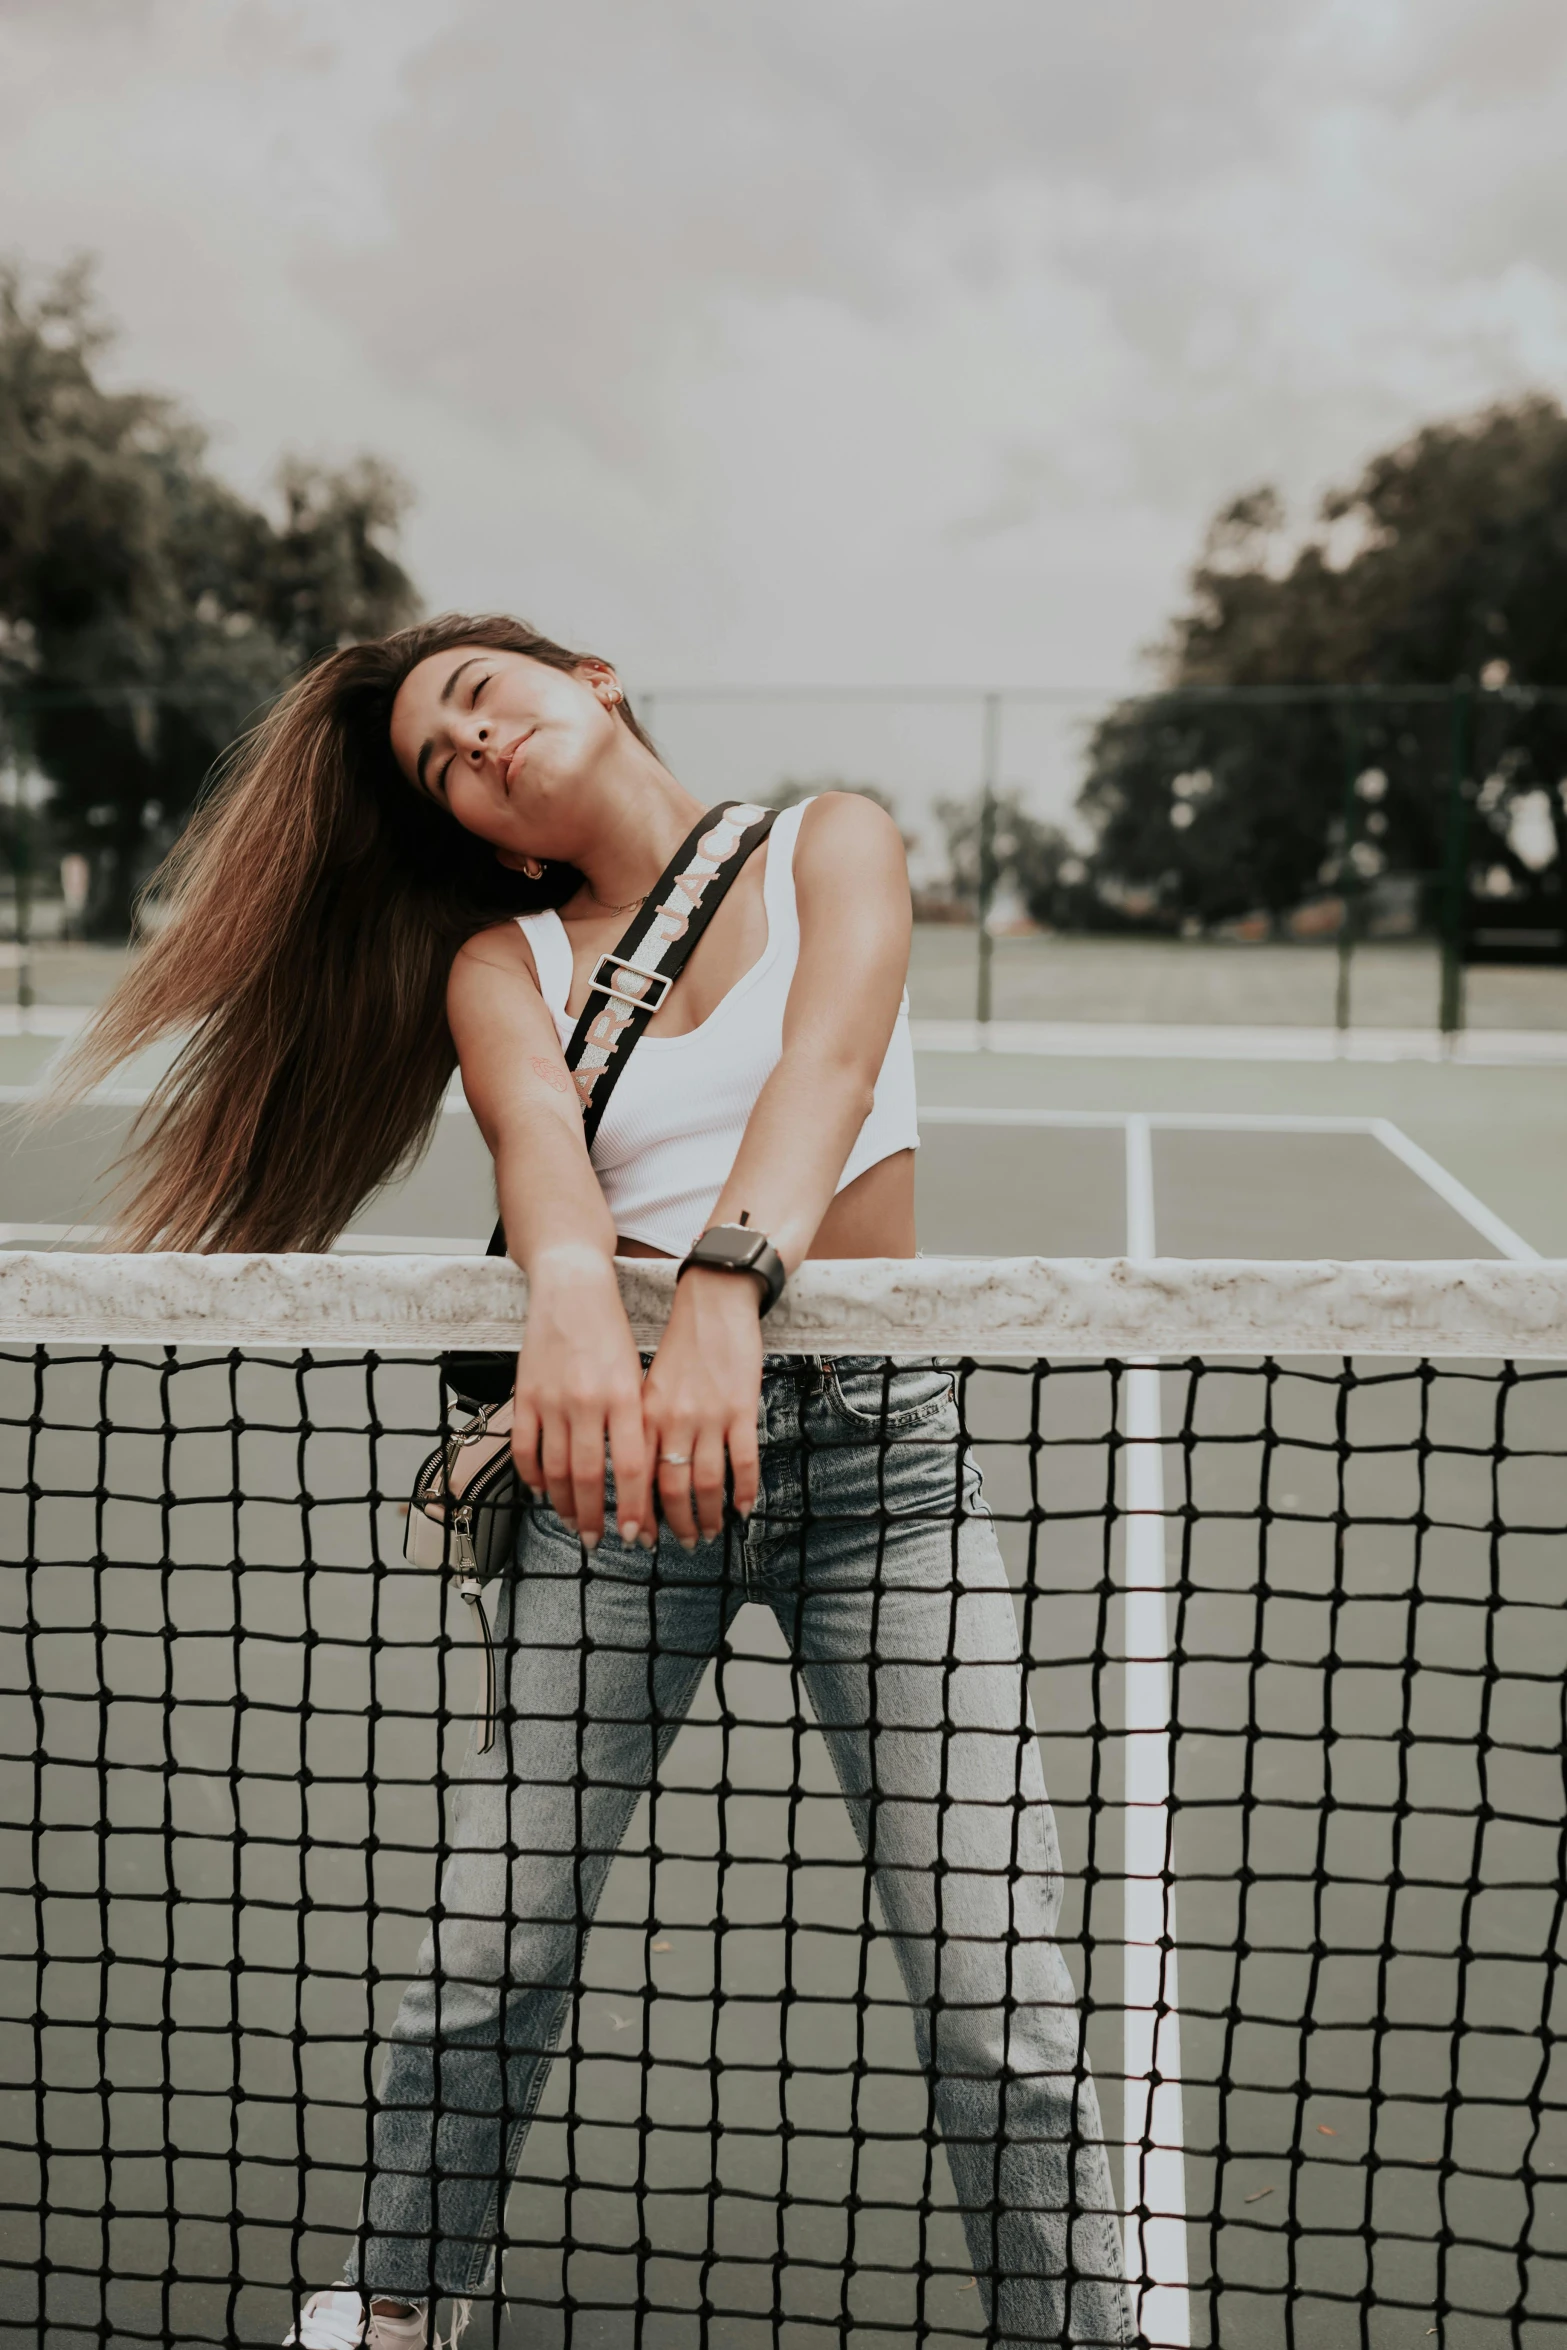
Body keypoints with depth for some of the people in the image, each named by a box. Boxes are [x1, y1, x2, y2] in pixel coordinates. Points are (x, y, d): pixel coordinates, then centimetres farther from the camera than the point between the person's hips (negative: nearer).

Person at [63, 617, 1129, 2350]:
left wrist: (723, 1292, -34)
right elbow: (540, 1144, -15)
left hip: (875, 1444, -1)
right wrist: (571, 1300, -38)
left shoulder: (830, 843, 4)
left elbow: (824, 1066, -15)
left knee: (1000, 2005, -4)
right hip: (625, 1456, 1)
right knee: (486, 1956, 5)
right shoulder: (502, 960, 7)